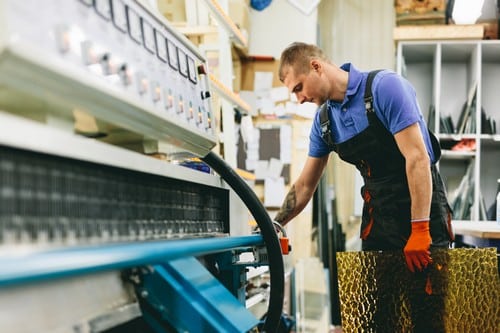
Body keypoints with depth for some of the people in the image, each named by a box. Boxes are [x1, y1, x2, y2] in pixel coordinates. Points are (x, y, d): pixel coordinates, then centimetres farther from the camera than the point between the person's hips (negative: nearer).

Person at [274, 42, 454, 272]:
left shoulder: (385, 86, -15)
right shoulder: (324, 120, 6)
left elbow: (417, 157, -21)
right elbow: (304, 186, 13)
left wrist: (419, 231, -24)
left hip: (423, 212, -6)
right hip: (376, 217, 6)